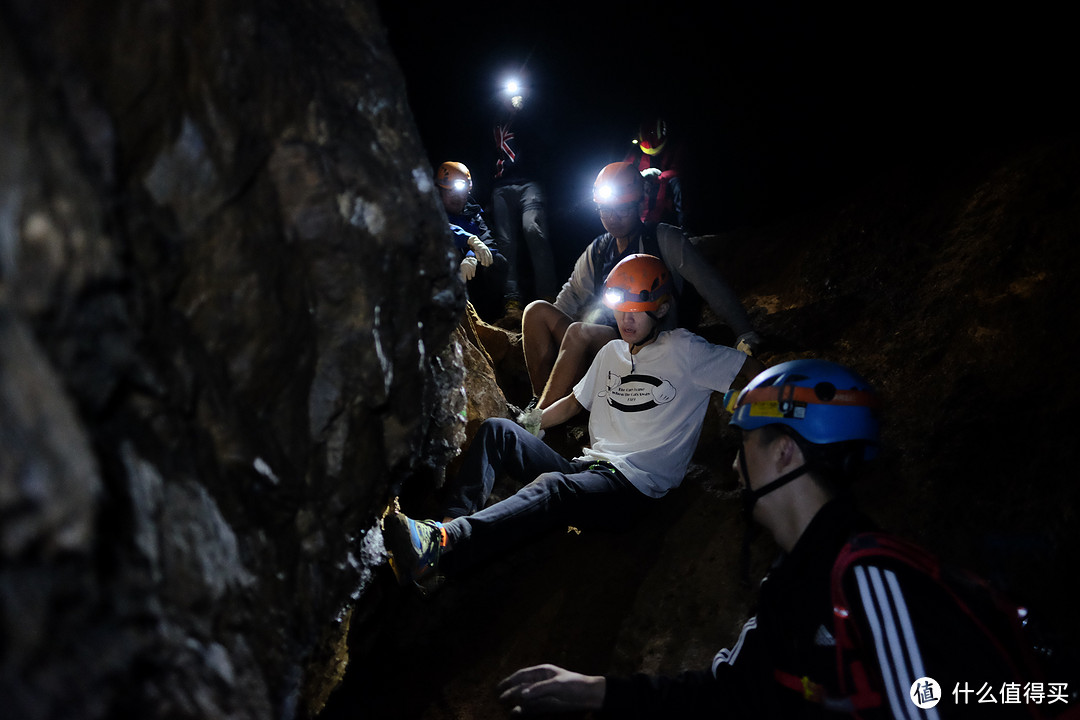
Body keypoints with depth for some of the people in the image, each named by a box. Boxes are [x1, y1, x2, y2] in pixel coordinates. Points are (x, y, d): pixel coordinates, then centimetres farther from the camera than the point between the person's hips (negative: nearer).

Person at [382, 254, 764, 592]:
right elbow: (573, 403, 30)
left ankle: (440, 543, -57)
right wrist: (522, 427, 20)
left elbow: (759, 372, -1)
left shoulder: (684, 351, 2)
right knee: (496, 430, -10)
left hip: (634, 486, -7)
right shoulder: (611, 352, 22)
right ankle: (451, 522, -30)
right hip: (586, 468, 7)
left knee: (553, 487, -38)